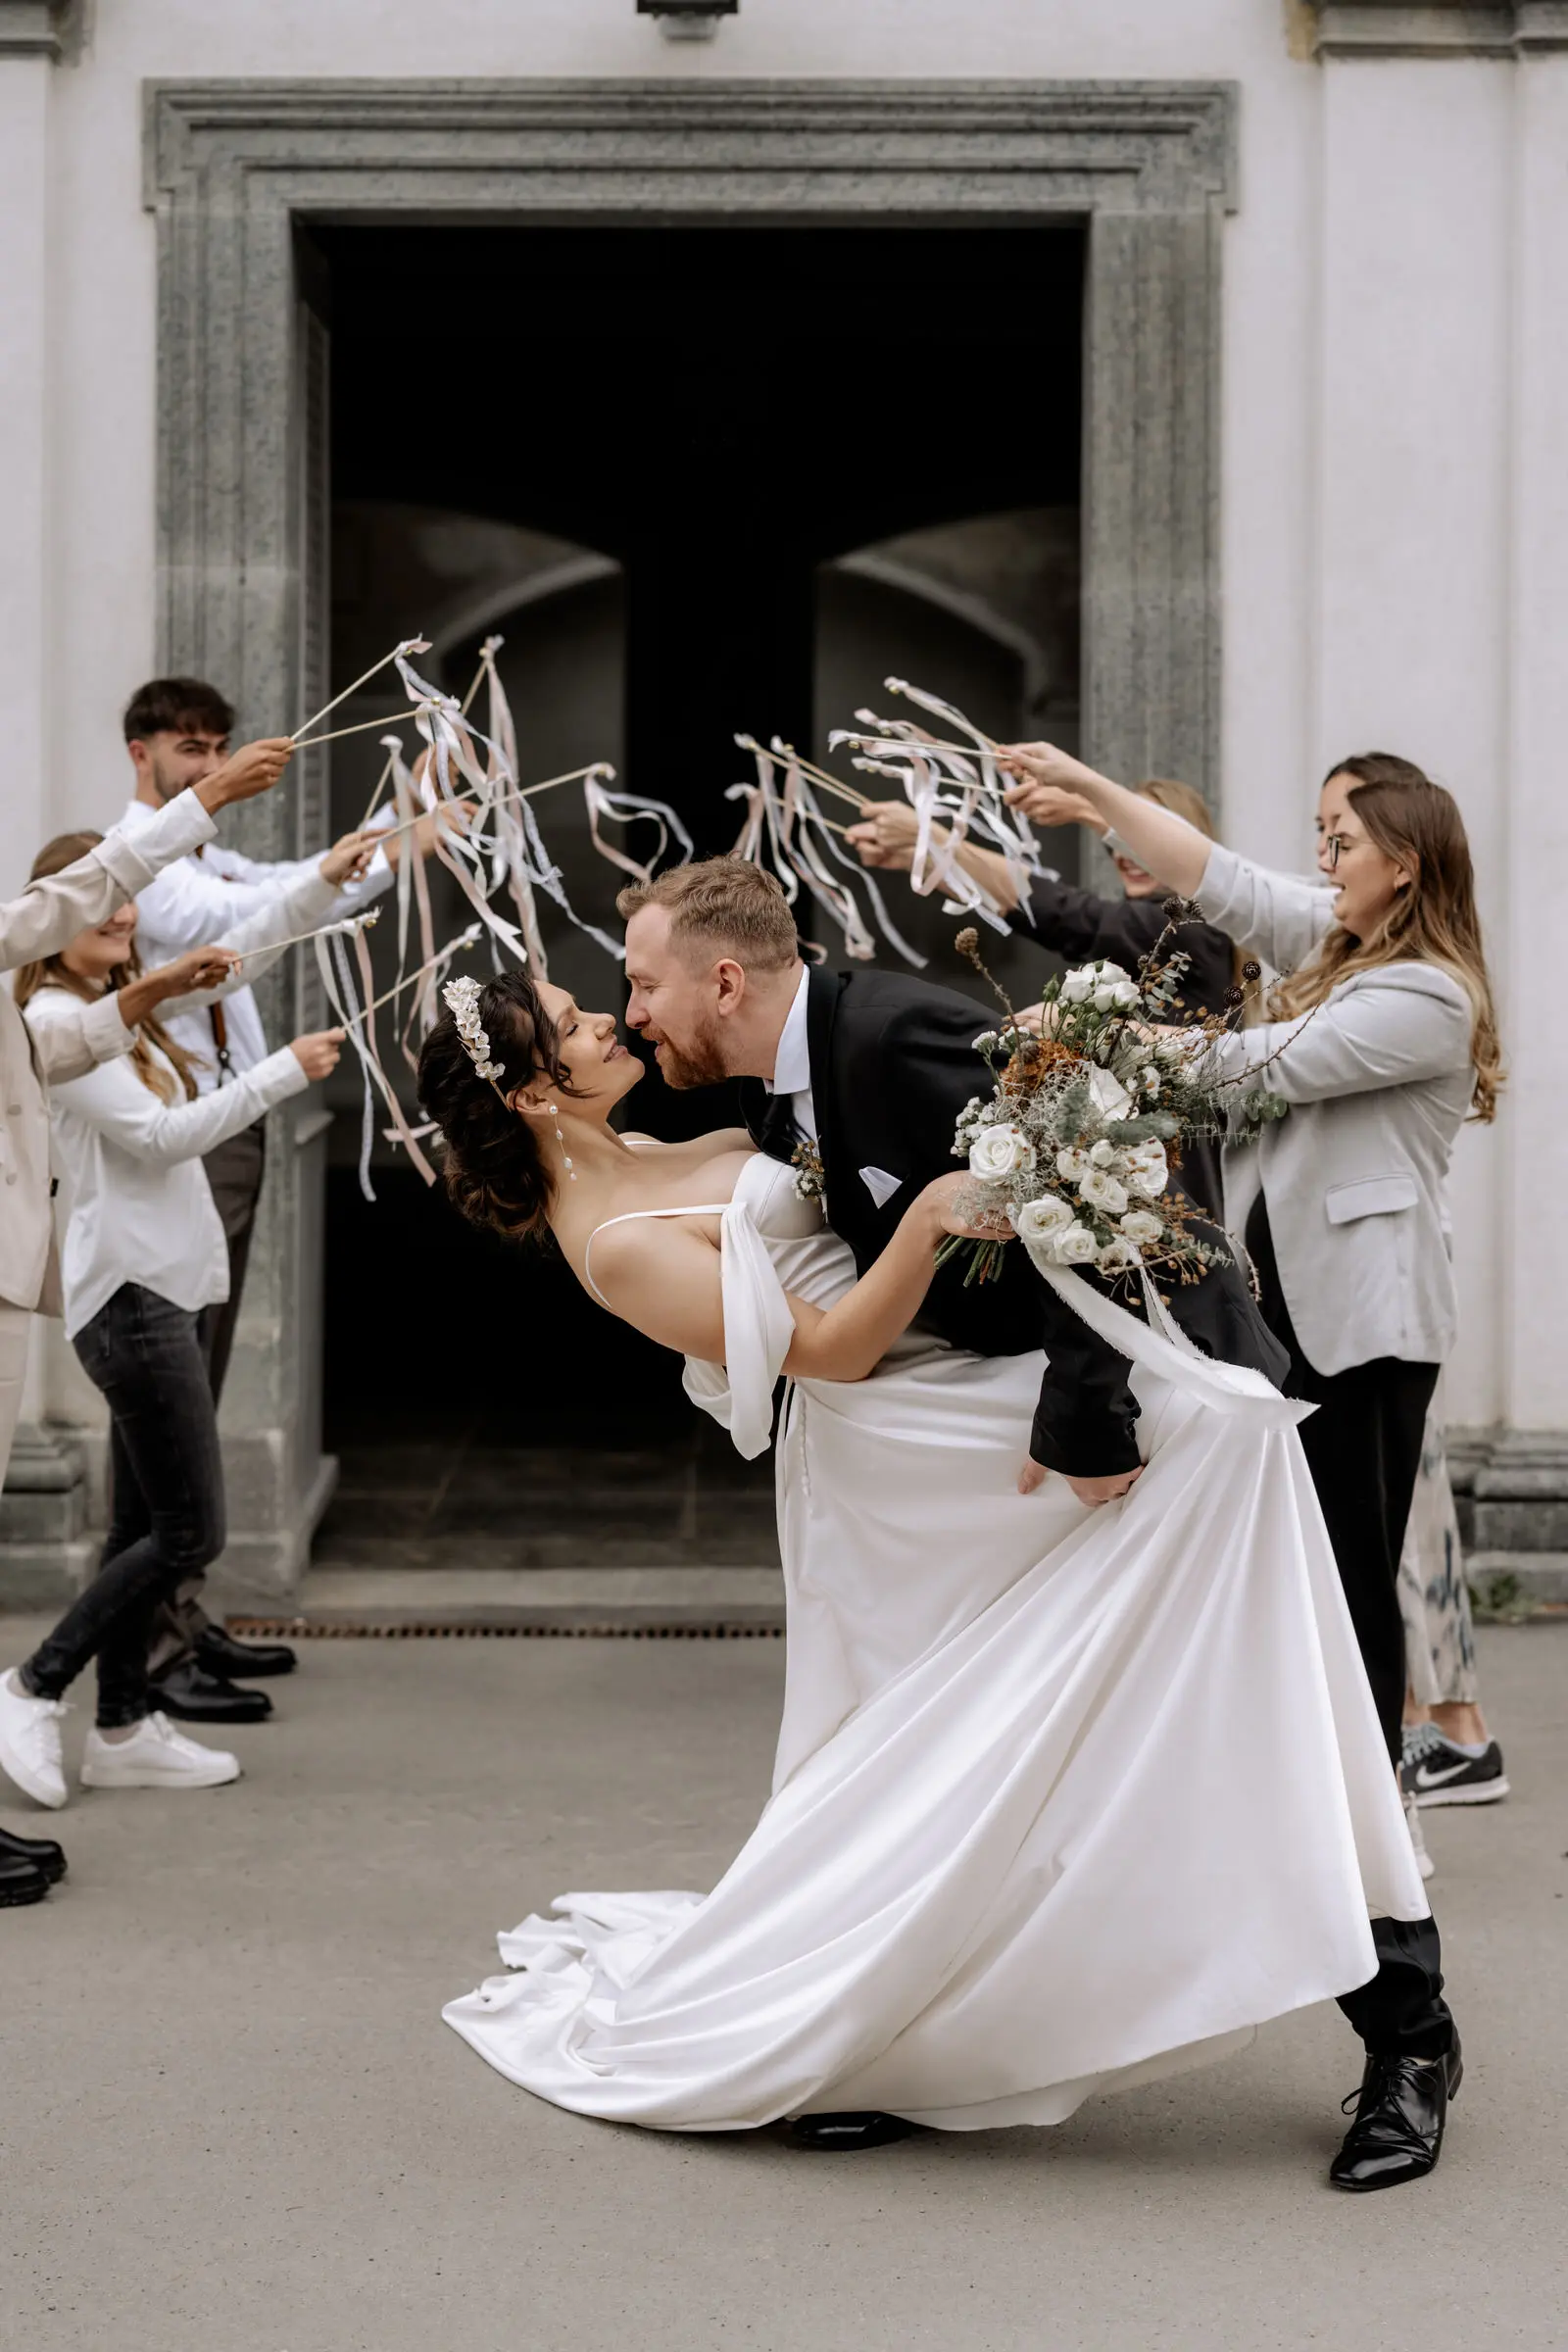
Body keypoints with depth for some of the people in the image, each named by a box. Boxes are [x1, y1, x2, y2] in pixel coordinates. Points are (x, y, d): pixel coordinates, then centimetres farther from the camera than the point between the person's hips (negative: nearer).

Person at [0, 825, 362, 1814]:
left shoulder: (124, 1005, 15)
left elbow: (233, 956, 18)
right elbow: (158, 1136, -17)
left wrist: (324, 883, 6)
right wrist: (284, 1073, -16)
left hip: (157, 1291, 10)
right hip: (130, 1295, -10)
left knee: (146, 1526, 12)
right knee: (189, 1534, -8)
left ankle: (125, 1729, 17)